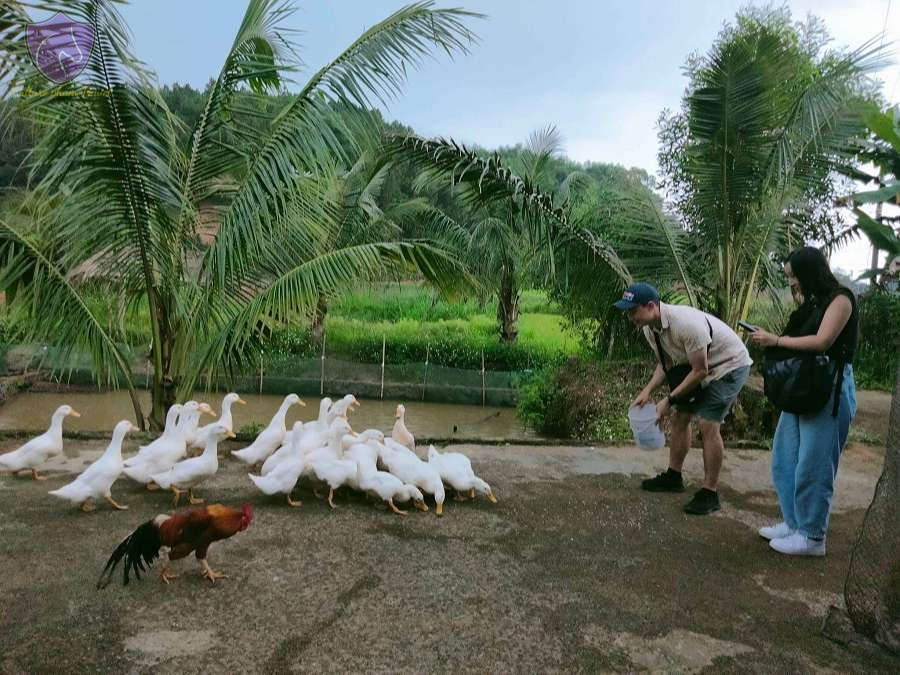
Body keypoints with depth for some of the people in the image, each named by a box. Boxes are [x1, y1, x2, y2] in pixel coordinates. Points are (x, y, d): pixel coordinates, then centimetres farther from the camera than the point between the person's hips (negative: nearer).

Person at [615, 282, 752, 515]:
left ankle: (710, 493, -4)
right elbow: (666, 364, 4)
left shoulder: (686, 324, -36)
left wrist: (669, 400, -25)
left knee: (708, 424, -15)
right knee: (680, 416, 8)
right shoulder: (649, 328, -9)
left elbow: (700, 371, -29)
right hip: (698, 366, 8)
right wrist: (648, 391, -11)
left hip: (729, 365, -8)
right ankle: (673, 476, 22)